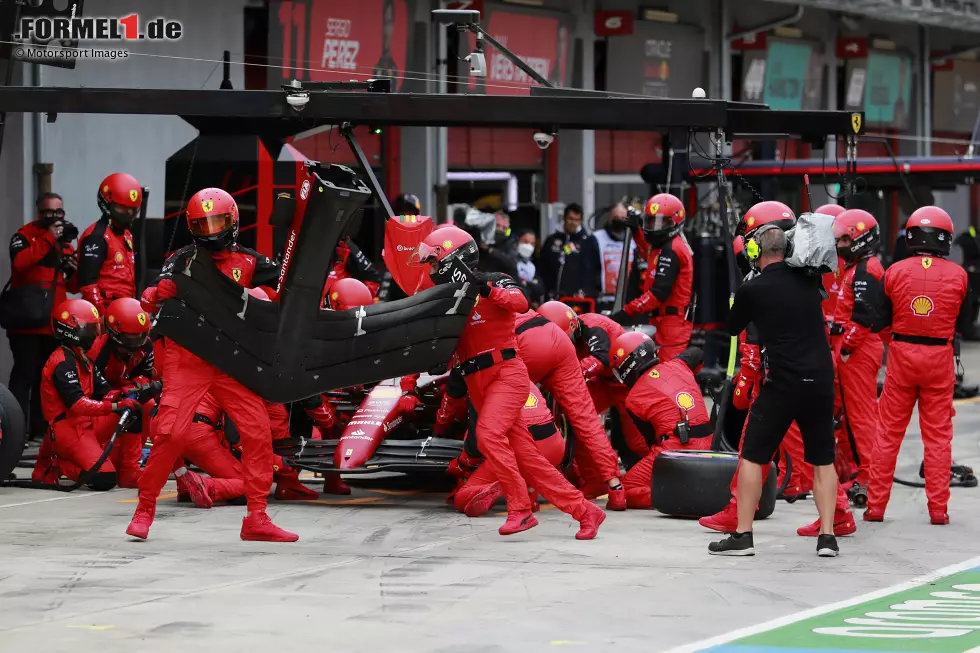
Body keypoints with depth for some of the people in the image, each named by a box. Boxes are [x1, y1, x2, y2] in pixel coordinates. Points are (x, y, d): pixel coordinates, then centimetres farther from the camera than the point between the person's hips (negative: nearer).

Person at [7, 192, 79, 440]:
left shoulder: (65, 244, 18)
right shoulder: (25, 235, -2)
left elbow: (73, 287, 22)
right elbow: (20, 263, -24)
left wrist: (74, 271, -1)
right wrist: (49, 238, -20)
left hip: (53, 323, 7)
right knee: (25, 374, -9)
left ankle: (40, 427, 18)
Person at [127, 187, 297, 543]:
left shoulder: (246, 261, 7)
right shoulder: (184, 259, -1)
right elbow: (149, 302, -9)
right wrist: (160, 293, -30)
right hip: (186, 359, -3)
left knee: (258, 431, -4)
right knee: (170, 433, -12)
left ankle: (257, 518, 4)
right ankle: (145, 509, 5)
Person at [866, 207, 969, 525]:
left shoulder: (895, 272, -5)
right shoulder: (957, 275, -6)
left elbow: (881, 320, 0)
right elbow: (964, 320, 2)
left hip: (902, 355, 1)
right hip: (940, 356, -1)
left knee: (888, 433, 9)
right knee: (938, 435, 7)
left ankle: (876, 505, 12)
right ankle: (938, 508, 7)